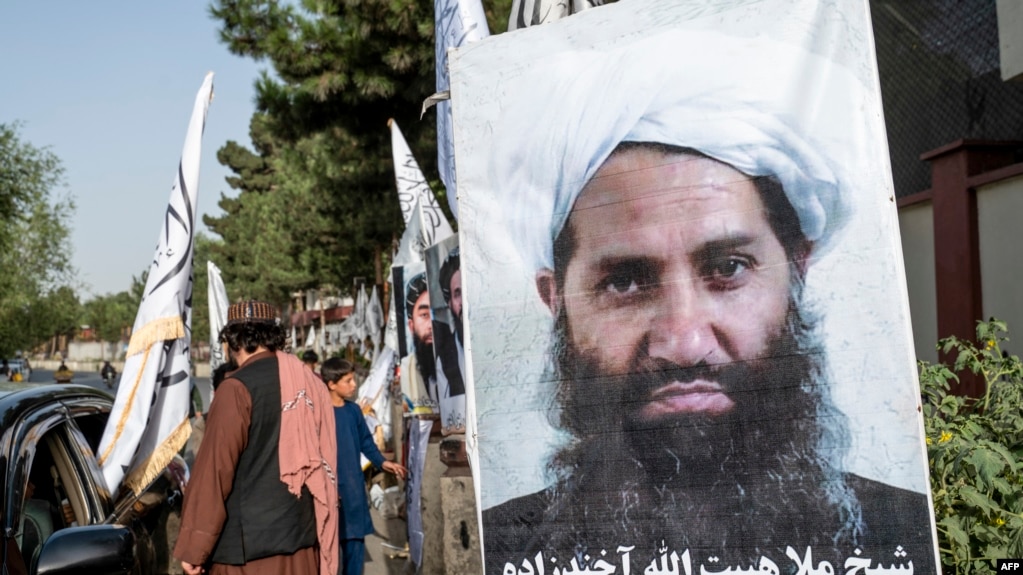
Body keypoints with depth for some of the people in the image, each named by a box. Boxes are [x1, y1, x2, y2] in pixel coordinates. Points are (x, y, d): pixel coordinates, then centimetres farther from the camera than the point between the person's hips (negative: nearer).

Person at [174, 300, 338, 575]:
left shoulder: (238, 388, -12)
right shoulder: (309, 383, 6)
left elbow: (215, 470, -14)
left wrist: (194, 547, -10)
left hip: (248, 544, -6)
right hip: (302, 535, 7)